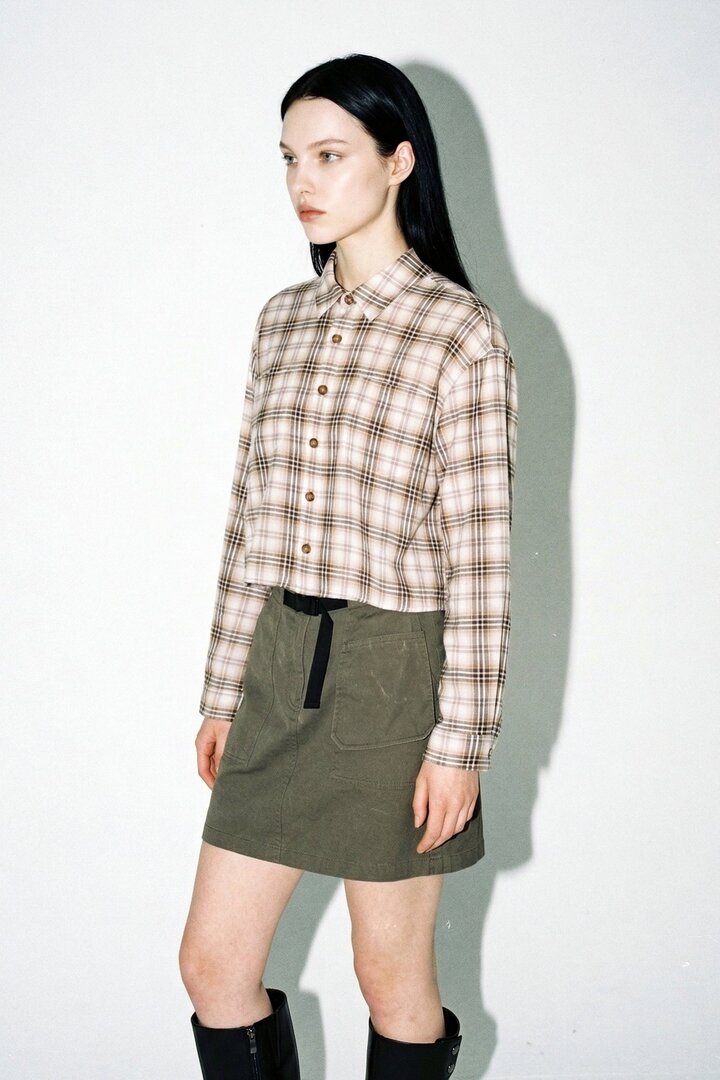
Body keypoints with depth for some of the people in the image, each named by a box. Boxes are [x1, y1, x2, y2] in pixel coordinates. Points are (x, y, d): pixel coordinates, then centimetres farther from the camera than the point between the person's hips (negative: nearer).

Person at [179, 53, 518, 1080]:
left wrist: (461, 743, -12)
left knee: (392, 976, 10)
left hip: (393, 675, -6)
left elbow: (480, 555, -11)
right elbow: (250, 514, 11)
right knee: (213, 964, 10)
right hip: (280, 663, 6)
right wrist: (224, 688, 11)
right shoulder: (283, 321, 8)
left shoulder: (463, 335, -10)